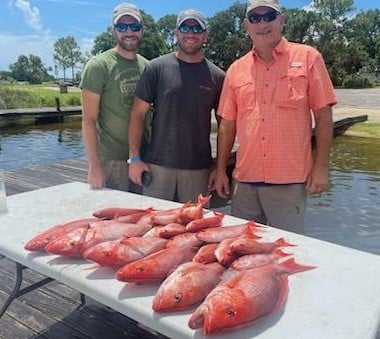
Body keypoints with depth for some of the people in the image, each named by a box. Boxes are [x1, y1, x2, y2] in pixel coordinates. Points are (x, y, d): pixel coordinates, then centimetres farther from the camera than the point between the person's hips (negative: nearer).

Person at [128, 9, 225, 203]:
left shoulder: (217, 76, 3)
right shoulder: (157, 68, 0)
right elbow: (138, 114, 0)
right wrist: (134, 158, -6)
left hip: (199, 168, 2)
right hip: (157, 165, -1)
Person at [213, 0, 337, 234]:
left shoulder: (307, 57, -1)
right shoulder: (236, 70, 9)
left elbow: (323, 116, -1)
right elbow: (227, 124, 11)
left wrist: (321, 167, -6)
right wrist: (221, 170, 8)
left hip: (290, 180, -3)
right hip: (245, 179, 4)